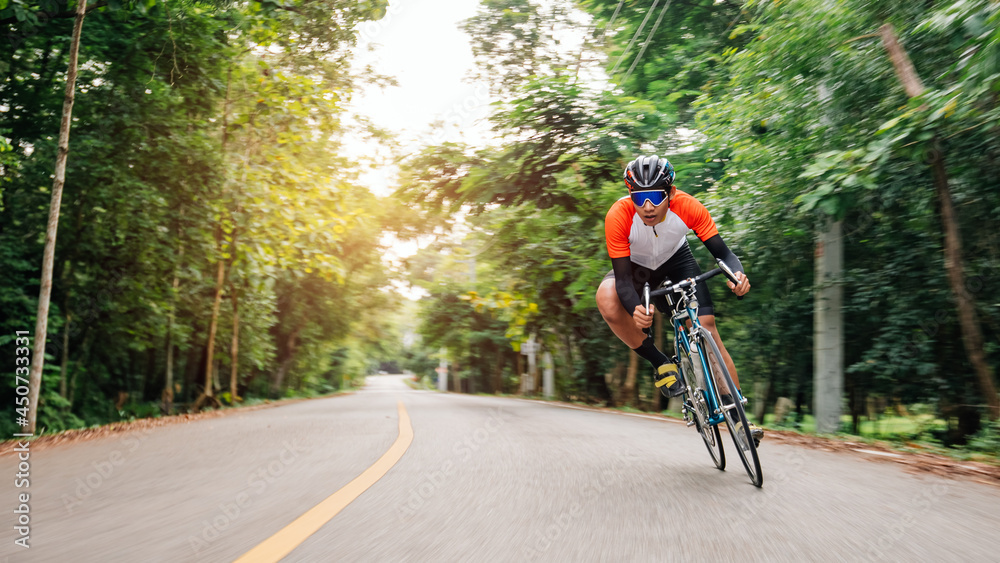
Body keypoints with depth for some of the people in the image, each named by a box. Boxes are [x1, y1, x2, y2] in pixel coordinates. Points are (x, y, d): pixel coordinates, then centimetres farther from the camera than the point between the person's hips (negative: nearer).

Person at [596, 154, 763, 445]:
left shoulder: (688, 207, -30)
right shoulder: (618, 216, -35)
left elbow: (721, 251, -23)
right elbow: (623, 278, -32)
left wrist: (737, 274, -45)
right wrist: (636, 310, -53)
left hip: (676, 260, 1)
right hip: (635, 264, -1)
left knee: (708, 328, -12)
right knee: (607, 301, -34)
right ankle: (660, 363, -13)